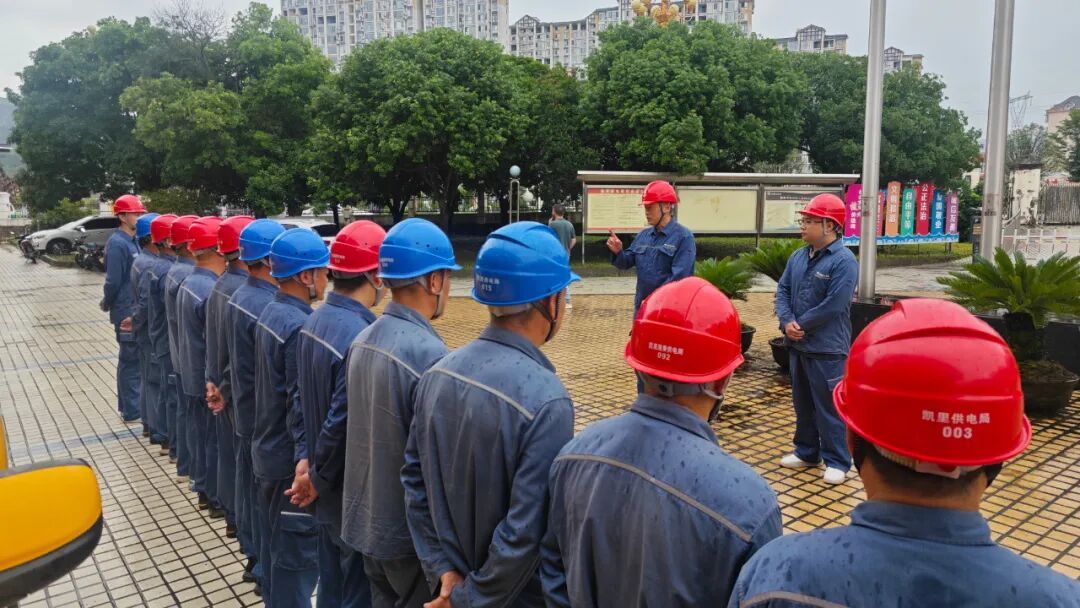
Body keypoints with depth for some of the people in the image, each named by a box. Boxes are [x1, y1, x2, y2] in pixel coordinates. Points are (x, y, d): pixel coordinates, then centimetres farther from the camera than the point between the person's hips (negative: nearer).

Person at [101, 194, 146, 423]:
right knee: (131, 361, 0)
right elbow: (113, 281, -19)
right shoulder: (117, 244, -16)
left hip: (137, 311, 8)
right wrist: (107, 306, -5)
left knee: (131, 360, 17)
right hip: (127, 313, -8)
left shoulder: (134, 241, 11)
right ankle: (132, 412, 9)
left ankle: (127, 404, 29)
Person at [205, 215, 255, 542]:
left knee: (228, 453, 19)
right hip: (240, 392, -9)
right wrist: (225, 391, -11)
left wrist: (213, 379, 14)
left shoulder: (221, 284, 4)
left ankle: (232, 518, 33)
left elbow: (213, 339, 10)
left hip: (221, 387, 9)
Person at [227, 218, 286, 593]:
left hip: (244, 411, 9)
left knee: (250, 486, 20)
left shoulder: (238, 297, 3)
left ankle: (253, 556, 37)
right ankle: (268, 571, 20)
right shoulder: (268, 308, -26)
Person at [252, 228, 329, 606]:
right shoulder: (300, 326, -24)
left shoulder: (271, 313, 5)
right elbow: (301, 401, -24)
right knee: (298, 551, 4)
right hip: (292, 460, -10)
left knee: (275, 541, 23)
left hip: (268, 450, 10)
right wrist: (306, 455, -21)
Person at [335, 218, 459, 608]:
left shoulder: (363, 340, -1)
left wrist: (319, 478, 22)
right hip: (411, 531, -8)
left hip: (367, 520, 8)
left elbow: (338, 419, 8)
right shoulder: (430, 355, -27)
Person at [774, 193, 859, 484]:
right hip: (797, 344, 8)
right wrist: (787, 322, -11)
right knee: (803, 403, 17)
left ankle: (837, 462, 12)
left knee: (828, 406, 0)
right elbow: (783, 291, 7)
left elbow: (832, 306, -21)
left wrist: (800, 325, -13)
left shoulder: (843, 261, -15)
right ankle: (806, 452, 31)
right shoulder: (798, 257, 10)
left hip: (826, 348, -8)